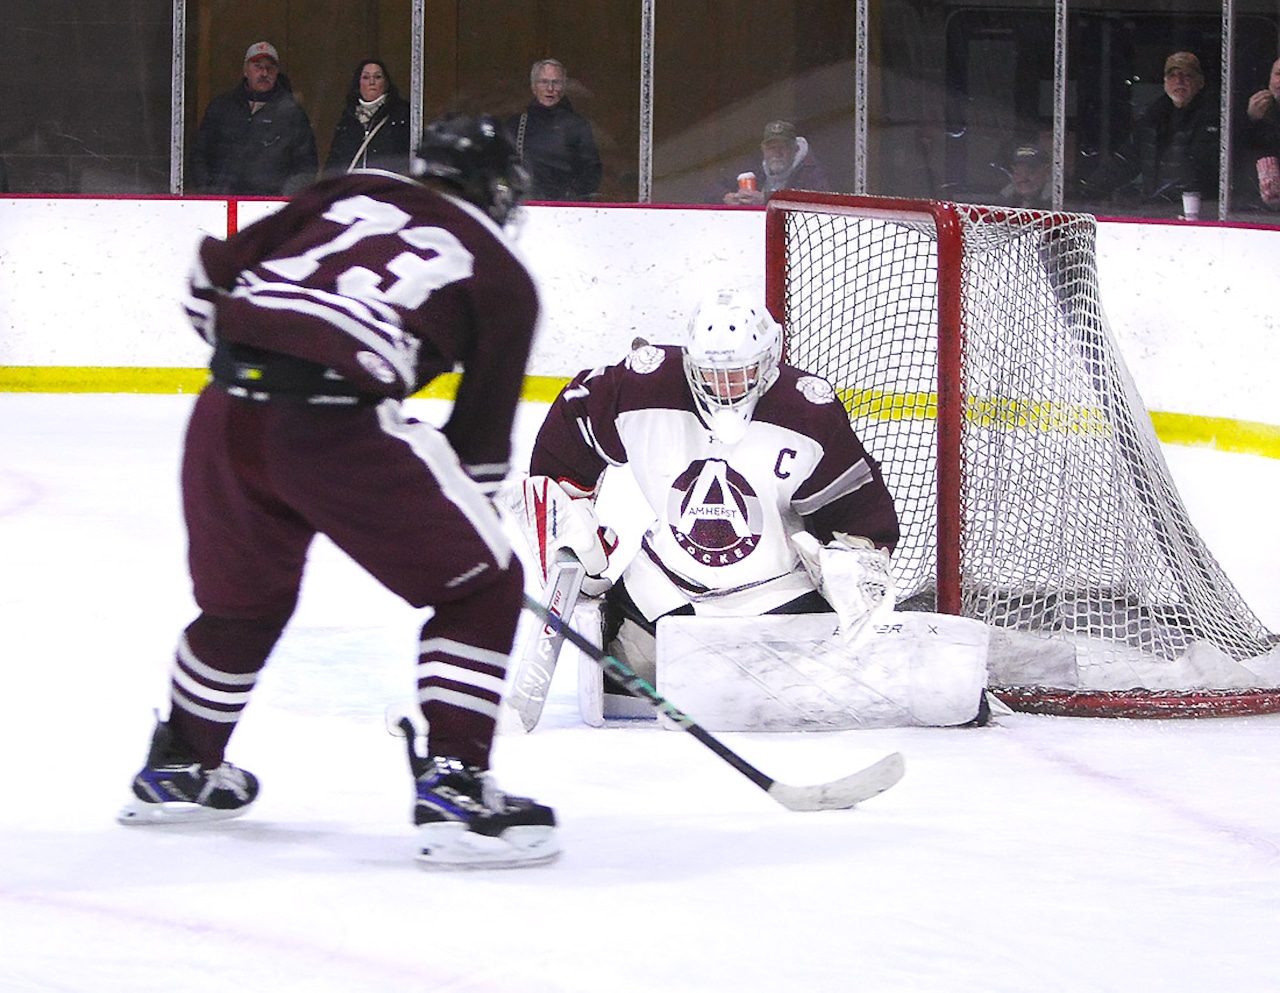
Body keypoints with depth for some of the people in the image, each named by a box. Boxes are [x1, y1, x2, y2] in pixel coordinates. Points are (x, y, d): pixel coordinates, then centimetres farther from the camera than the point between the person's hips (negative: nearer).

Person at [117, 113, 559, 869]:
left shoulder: (354, 194, 24)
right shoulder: (504, 280, 15)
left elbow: (216, 275, 20)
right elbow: (480, 436, 15)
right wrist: (468, 526, 28)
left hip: (228, 409, 6)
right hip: (336, 424, -6)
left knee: (244, 599, 29)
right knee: (482, 587, 9)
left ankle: (179, 769, 45)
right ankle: (452, 789, 0)